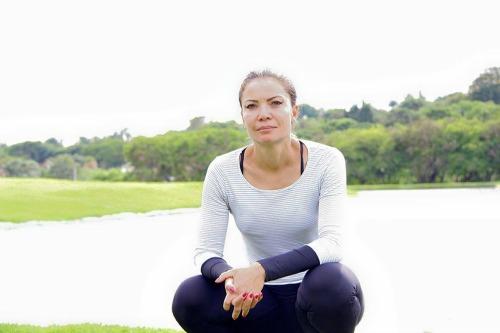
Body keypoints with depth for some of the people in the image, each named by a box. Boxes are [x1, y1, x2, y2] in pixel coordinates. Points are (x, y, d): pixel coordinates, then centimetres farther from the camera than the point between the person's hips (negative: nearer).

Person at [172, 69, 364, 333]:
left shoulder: (326, 161, -14)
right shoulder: (223, 171, -9)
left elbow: (331, 244, -25)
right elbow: (205, 250, -10)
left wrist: (262, 270, -40)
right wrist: (230, 278, -34)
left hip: (317, 298, -2)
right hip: (262, 301, 2)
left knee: (332, 282, -37)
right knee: (189, 298, -25)